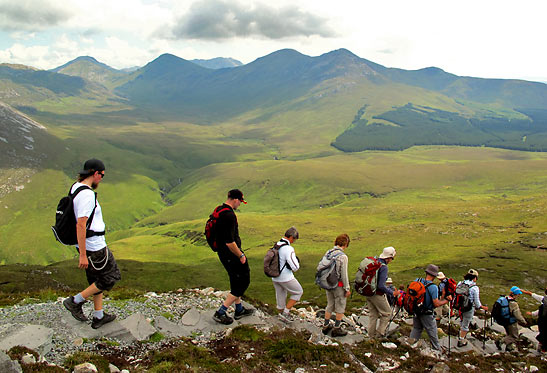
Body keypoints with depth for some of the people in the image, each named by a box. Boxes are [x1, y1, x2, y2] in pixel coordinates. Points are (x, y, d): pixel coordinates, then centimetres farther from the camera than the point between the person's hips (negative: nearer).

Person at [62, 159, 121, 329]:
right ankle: (75, 301, 10)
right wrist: (83, 255, -25)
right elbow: (80, 225, -27)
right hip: (94, 247, -10)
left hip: (85, 244, 10)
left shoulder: (75, 187, 6)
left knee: (97, 279, 19)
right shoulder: (87, 195, -24)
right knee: (110, 278, 6)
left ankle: (99, 316, 28)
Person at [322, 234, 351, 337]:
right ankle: (337, 329, 19)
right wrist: (347, 289, -8)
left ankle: (326, 326, 30)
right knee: (340, 307, 11)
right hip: (339, 285, -6)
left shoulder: (328, 253, -1)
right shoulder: (343, 256, -20)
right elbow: (344, 274, -18)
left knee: (330, 305, 21)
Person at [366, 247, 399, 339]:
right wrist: (392, 293, -14)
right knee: (387, 313, 12)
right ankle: (380, 332, 15)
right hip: (377, 295, -8)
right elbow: (381, 286, -25)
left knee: (373, 314, 19)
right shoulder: (383, 267, -22)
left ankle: (372, 334, 26)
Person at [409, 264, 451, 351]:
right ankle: (437, 350, 26)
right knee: (433, 333, 12)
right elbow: (436, 304, -20)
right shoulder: (433, 287, -23)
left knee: (416, 329, 20)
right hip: (427, 315, -5)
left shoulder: (417, 281, -7)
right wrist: (447, 300, -7)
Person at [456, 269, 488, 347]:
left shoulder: (460, 283, -6)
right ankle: (461, 341, 24)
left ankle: (462, 335, 47)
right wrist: (483, 307, 6)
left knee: (462, 322, 28)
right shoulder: (474, 287, -20)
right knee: (465, 325, 12)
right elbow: (477, 302, -13)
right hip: (469, 309, -5)